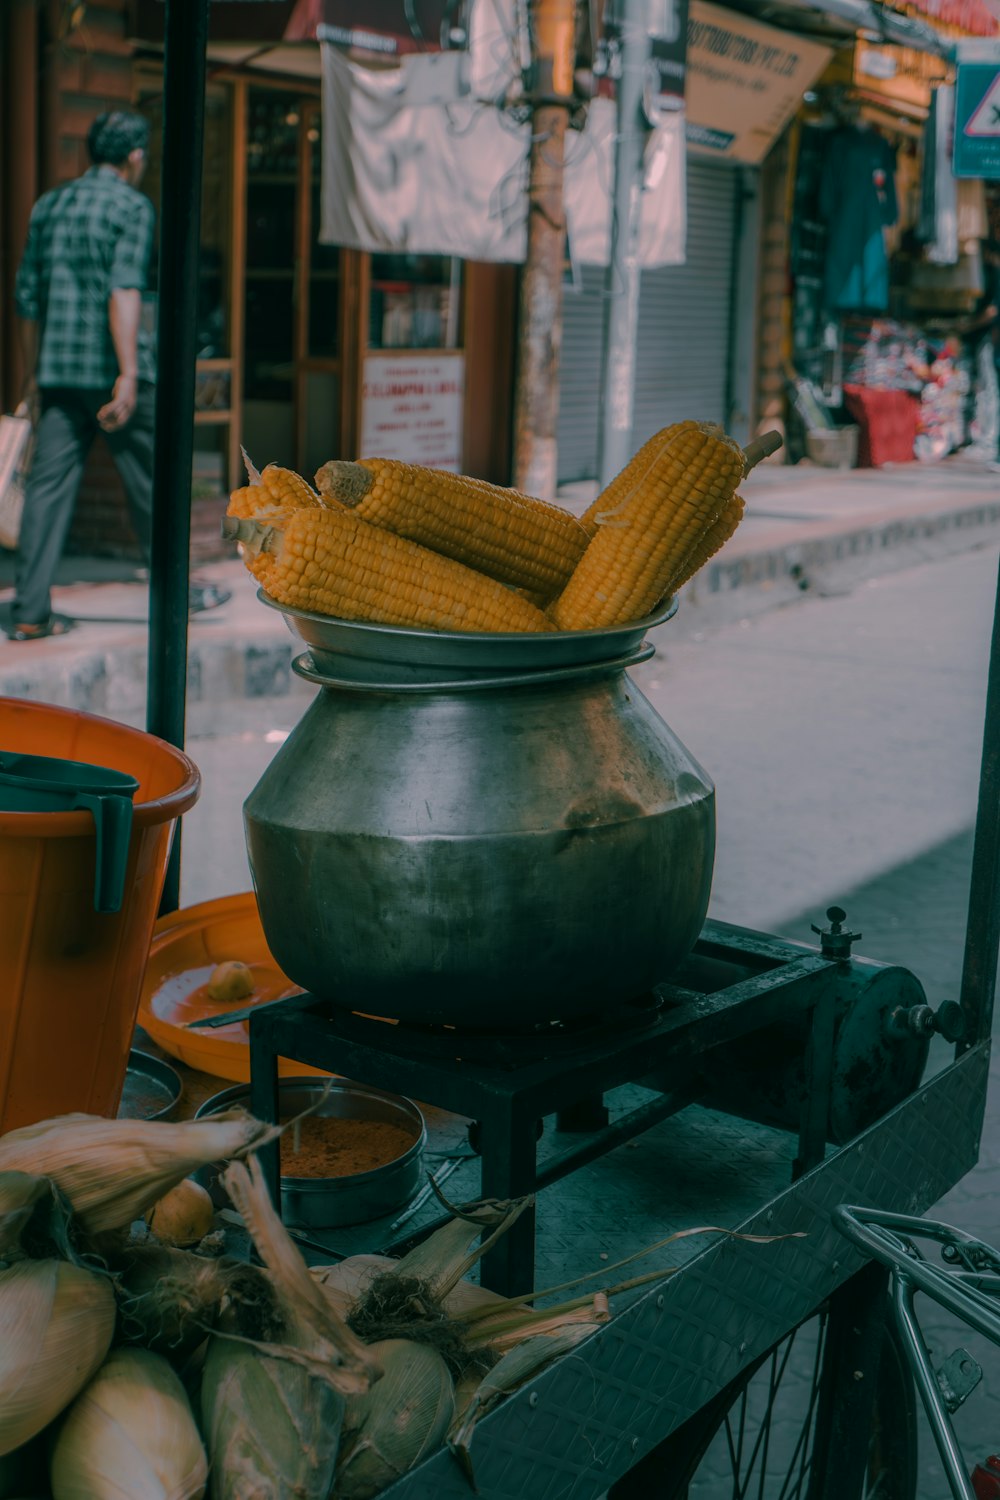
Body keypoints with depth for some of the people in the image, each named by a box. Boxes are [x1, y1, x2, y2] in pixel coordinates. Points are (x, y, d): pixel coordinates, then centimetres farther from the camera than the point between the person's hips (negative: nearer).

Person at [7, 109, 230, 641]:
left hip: (57, 370, 6)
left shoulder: (49, 205, 14)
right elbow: (124, 291, -18)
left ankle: (30, 612, -2)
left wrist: (34, 374, 24)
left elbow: (27, 295, 17)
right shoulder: (131, 206, -5)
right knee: (149, 481, 9)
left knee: (48, 485, 2)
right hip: (110, 367, -5)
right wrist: (128, 375, -22)